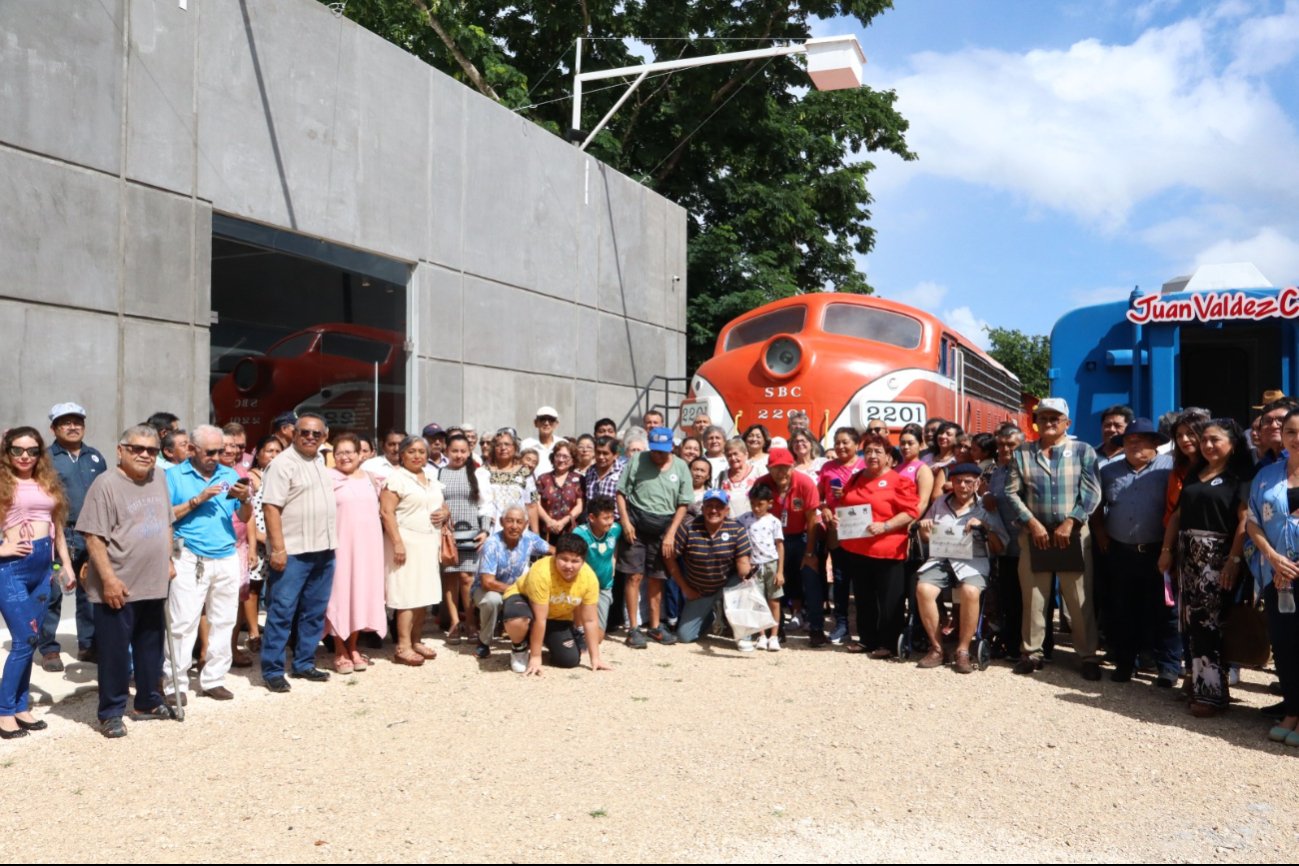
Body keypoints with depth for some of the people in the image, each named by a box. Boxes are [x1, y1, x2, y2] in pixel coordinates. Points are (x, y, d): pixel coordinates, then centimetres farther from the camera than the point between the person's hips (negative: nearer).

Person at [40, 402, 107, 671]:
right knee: (52, 595, 1)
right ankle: (49, 649, 11)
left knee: (90, 592, 11)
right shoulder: (46, 458, -2)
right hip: (59, 535, -4)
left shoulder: (95, 458, 13)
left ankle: (88, 645, 21)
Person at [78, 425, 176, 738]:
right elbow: (93, 536, -16)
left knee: (151, 648, 16)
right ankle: (111, 713, 14)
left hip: (154, 584, 7)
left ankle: (148, 702, 30)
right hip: (119, 587, -7)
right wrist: (108, 578, -19)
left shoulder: (159, 479, 9)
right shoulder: (107, 484, -13)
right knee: (115, 652, 2)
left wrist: (168, 561, 14)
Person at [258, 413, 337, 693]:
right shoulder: (283, 463, -9)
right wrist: (278, 549, -20)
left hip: (324, 550, 8)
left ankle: (304, 663, 23)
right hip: (293, 552, -8)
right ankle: (272, 670, 5)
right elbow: (271, 507, -15)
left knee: (314, 612, 13)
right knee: (281, 612, -2)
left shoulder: (321, 464, 15)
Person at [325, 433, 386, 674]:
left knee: (361, 592, 8)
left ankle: (353, 647, 20)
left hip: (367, 545, 5)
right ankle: (340, 652, 9)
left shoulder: (370, 479, 12)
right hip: (341, 545, -5)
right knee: (340, 593, 0)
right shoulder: (329, 478, -5)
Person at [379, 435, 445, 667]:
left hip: (429, 543, 7)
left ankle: (416, 641, 16)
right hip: (407, 542, -7)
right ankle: (403, 647, -6)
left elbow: (441, 507, 27)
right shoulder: (396, 478, -6)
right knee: (408, 595, -9)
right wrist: (397, 542, -20)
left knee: (424, 594, 7)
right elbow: (386, 512, -13)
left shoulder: (432, 481, 17)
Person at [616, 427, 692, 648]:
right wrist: (625, 522, -9)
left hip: (663, 528, 2)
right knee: (635, 576, -4)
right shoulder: (637, 461, -1)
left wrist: (671, 534, -3)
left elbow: (683, 504, 4)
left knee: (657, 578, 9)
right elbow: (621, 493, 1)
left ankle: (655, 626, 20)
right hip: (637, 524, -2)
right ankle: (633, 628, 2)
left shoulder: (680, 467, 3)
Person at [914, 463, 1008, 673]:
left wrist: (985, 527, -12)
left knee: (970, 592, -36)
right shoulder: (940, 502, 18)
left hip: (972, 561, -2)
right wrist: (923, 529, 3)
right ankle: (936, 648, -13)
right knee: (923, 589, -29)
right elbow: (927, 538, 25)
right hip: (940, 559, 3)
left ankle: (963, 651, -20)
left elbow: (1000, 548, 2)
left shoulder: (986, 508, 9)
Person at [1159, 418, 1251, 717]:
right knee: (1193, 622, 8)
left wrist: (1234, 559, -21)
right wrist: (1167, 549, 10)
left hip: (1217, 557, -6)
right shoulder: (1193, 474, 18)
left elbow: (1244, 520, -13)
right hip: (1188, 555, 7)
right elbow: (1178, 514, 18)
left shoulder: (1240, 476, -3)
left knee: (1209, 623, -8)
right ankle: (1198, 682, 16)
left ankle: (1211, 691, -4)